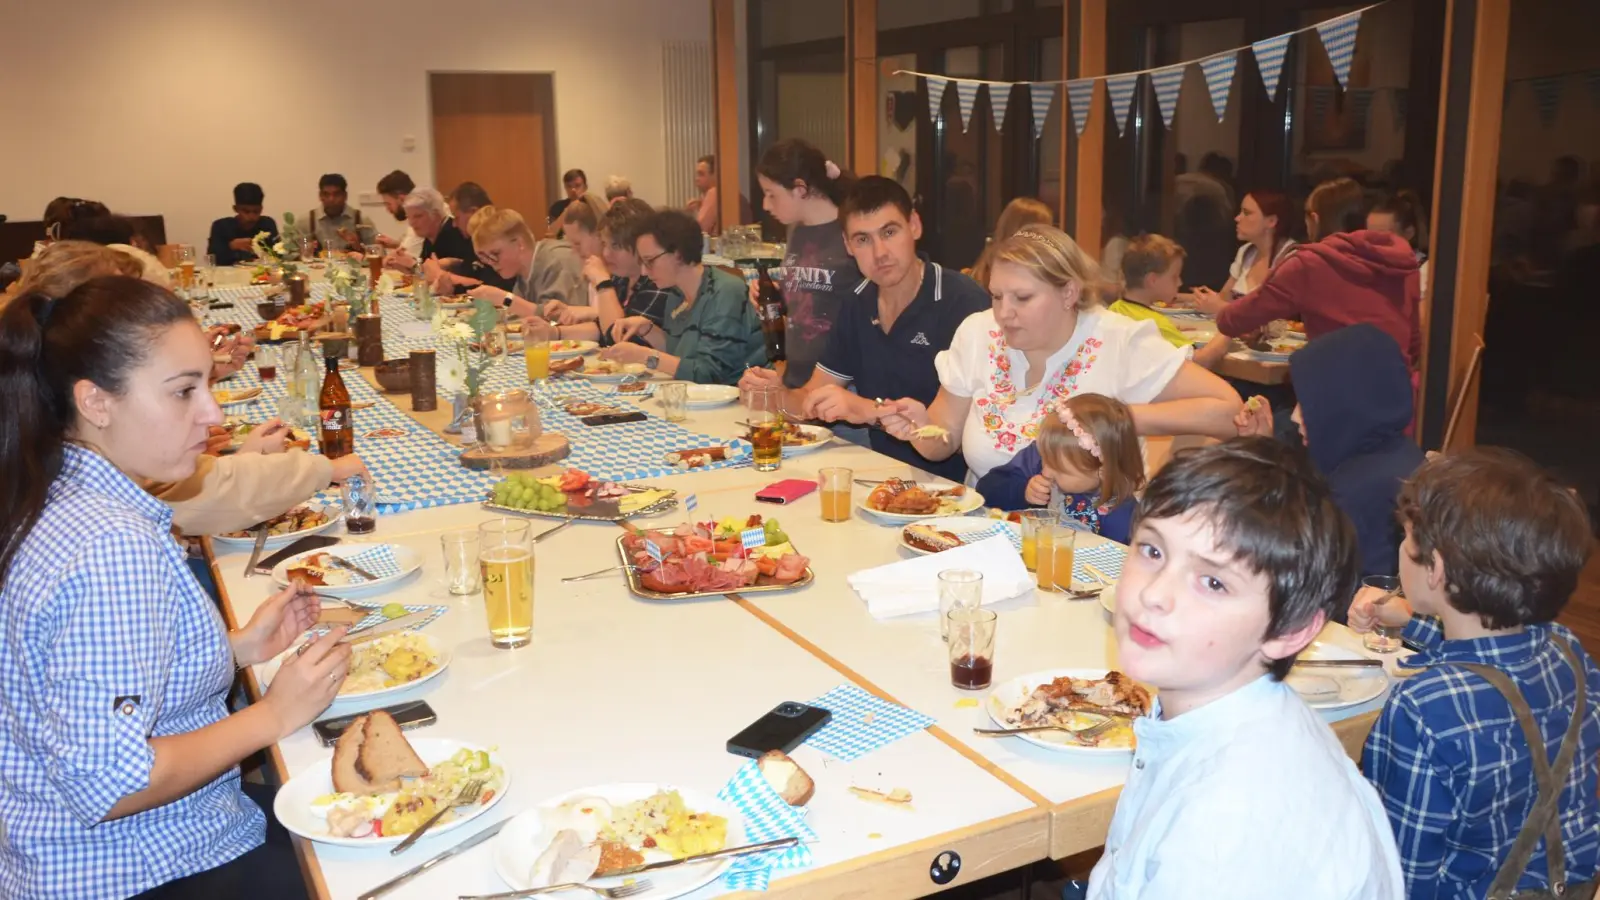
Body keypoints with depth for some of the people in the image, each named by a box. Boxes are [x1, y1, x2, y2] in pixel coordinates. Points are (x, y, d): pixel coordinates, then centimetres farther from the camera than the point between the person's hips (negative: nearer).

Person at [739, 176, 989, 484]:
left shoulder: (963, 301, -14)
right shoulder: (857, 306, 7)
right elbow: (813, 400, 11)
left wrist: (872, 410, -27)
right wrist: (779, 395, -10)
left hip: (952, 481, -6)